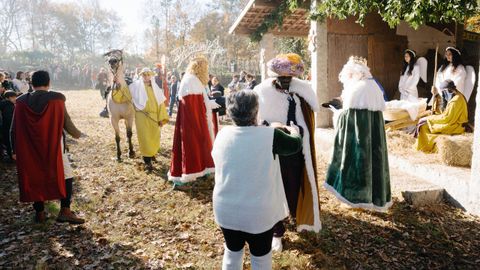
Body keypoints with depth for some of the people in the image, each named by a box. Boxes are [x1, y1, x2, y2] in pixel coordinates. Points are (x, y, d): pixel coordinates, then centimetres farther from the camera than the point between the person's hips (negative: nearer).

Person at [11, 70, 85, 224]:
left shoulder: (22, 101, -1)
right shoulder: (56, 99, -10)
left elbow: (15, 129, 2)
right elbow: (66, 122, -5)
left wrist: (16, 150, 11)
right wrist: (76, 134, 15)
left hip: (30, 149, 3)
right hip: (54, 147, -3)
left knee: (35, 178, 16)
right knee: (66, 176, 8)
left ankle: (40, 213, 22)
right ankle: (65, 211, -2)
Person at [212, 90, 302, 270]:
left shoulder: (222, 135, -7)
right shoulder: (269, 135, -18)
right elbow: (296, 145, 0)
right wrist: (293, 130, 22)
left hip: (226, 209, 4)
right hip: (259, 212, -3)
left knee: (232, 252, 26)